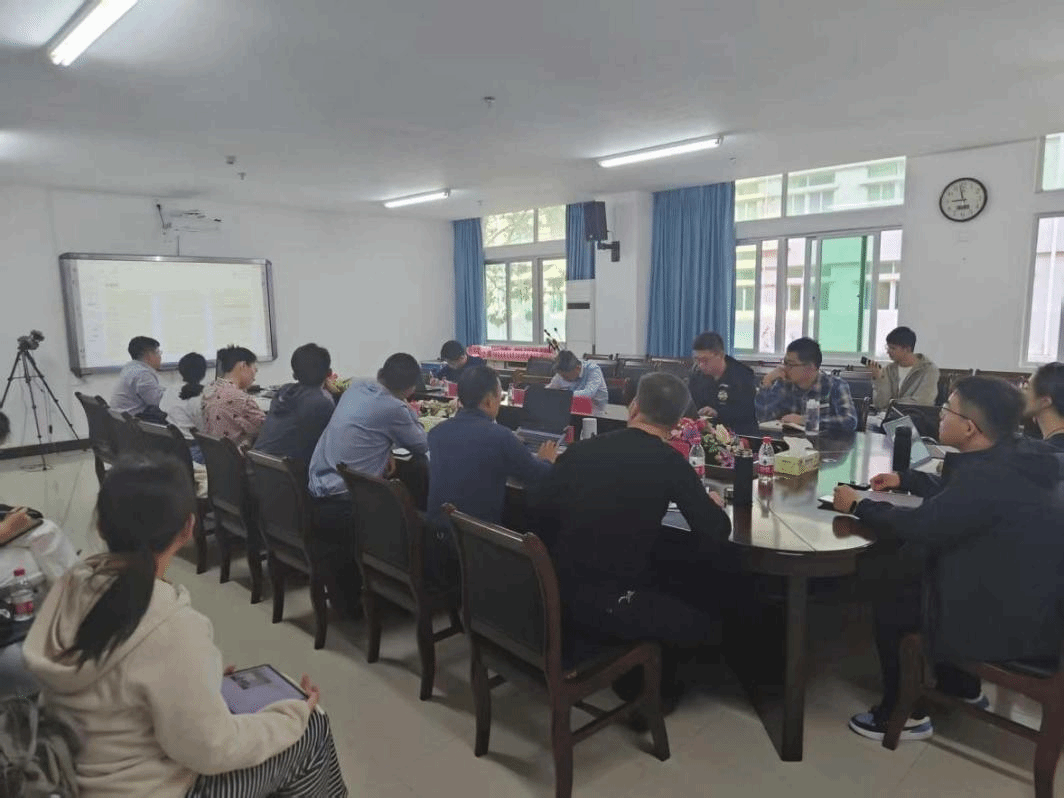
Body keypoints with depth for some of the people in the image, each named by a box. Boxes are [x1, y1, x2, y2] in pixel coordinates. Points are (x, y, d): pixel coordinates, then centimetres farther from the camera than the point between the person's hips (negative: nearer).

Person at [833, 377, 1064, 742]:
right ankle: (962, 688, 34)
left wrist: (859, 506, -12)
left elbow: (919, 526, -25)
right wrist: (905, 479, 23)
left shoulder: (990, 477, -30)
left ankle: (903, 714, 17)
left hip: (1014, 622, -9)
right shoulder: (1012, 456, 2)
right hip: (1026, 597, 9)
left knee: (892, 597, 0)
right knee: (909, 577, 19)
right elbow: (953, 492, 21)